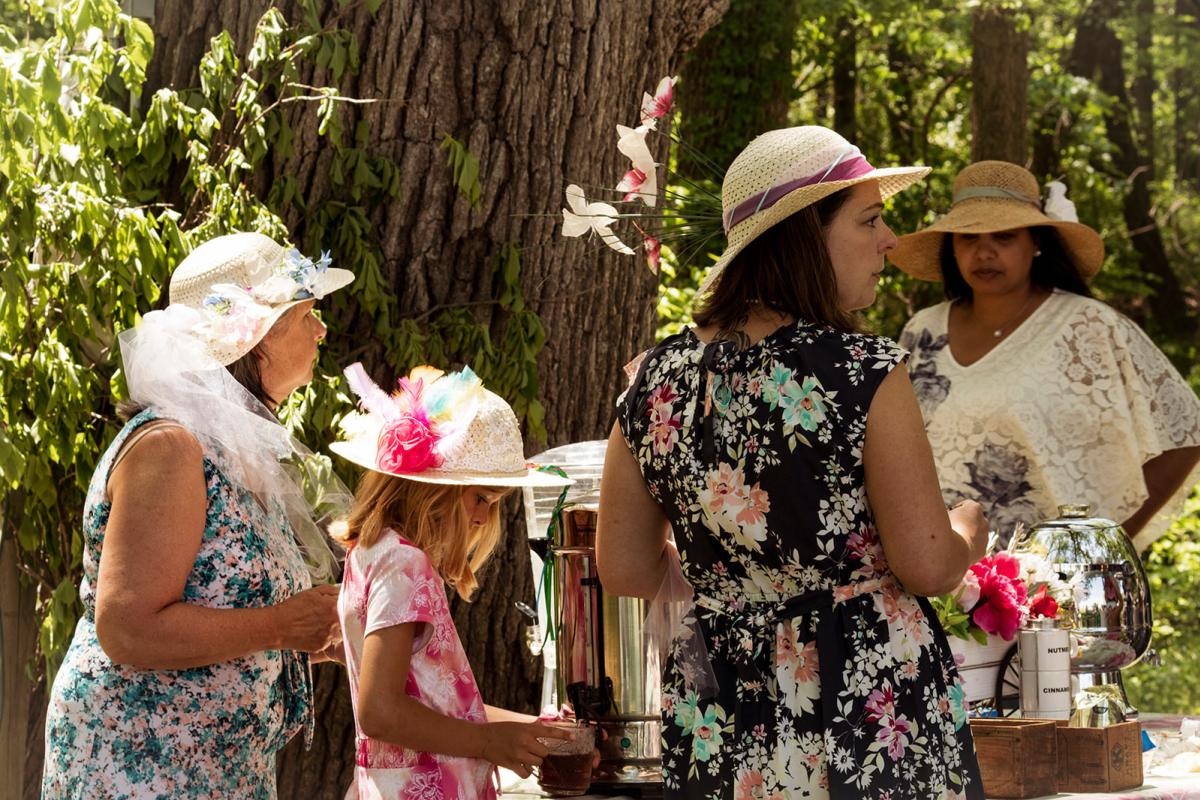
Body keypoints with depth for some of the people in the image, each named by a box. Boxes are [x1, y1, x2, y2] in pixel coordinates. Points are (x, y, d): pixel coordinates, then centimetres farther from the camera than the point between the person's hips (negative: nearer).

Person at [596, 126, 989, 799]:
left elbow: (626, 571, 8)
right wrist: (971, 528, 9)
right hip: (873, 708, -5)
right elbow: (928, 565, -13)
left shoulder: (658, 382, 2)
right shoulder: (865, 372, -14)